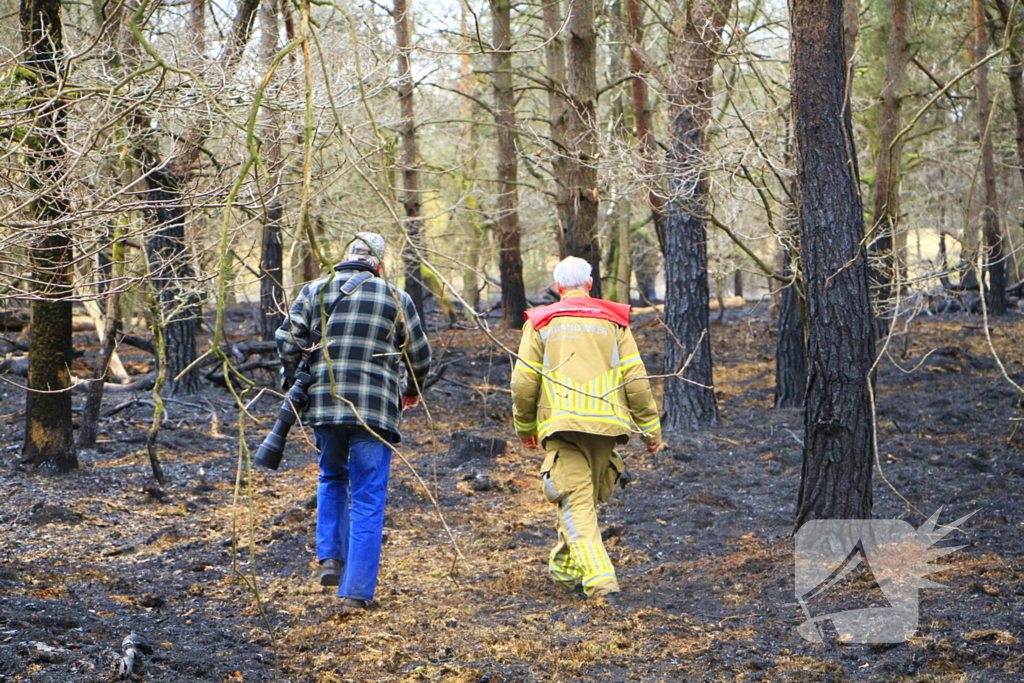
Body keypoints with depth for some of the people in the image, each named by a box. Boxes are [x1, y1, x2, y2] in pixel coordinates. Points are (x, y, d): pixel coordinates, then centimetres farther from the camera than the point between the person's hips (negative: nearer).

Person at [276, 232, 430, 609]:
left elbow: (287, 341, 0)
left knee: (332, 479, 27)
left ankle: (330, 558, 13)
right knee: (368, 499, 3)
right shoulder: (396, 298, 6)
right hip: (375, 410, -2)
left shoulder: (315, 291, 7)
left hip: (323, 407, 2)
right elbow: (420, 356, 10)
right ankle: (357, 590, -1)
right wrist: (411, 393, 29)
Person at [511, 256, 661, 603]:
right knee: (588, 498, 19)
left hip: (562, 424, -2)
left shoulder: (541, 322, 7)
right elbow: (636, 379, 5)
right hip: (606, 424, 3)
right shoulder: (613, 320, 11)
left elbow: (523, 382, 2)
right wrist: (650, 428, 11)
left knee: (576, 502, -6)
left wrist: (525, 427, 17)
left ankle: (599, 580, -21)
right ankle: (565, 568, 31)